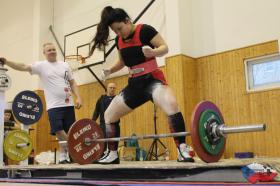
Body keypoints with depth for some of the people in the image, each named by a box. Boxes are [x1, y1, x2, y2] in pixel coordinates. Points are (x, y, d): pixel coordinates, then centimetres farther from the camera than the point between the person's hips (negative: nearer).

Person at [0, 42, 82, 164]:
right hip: (54, 105, -3)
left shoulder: (65, 65, 12)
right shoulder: (41, 65, 1)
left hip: (68, 104, 3)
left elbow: (72, 83, 13)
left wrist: (78, 97, 2)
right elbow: (23, 67, -11)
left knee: (69, 132, 4)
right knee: (59, 131, -10)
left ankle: (63, 156, 17)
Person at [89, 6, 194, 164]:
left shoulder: (145, 30, -9)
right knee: (109, 115, 9)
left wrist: (152, 52, -33)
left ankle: (183, 151, -30)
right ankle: (113, 155, 21)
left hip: (152, 79, -7)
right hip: (135, 84, 7)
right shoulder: (119, 40, 10)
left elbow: (165, 48, -12)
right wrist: (110, 70, 6)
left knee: (172, 105, -37)